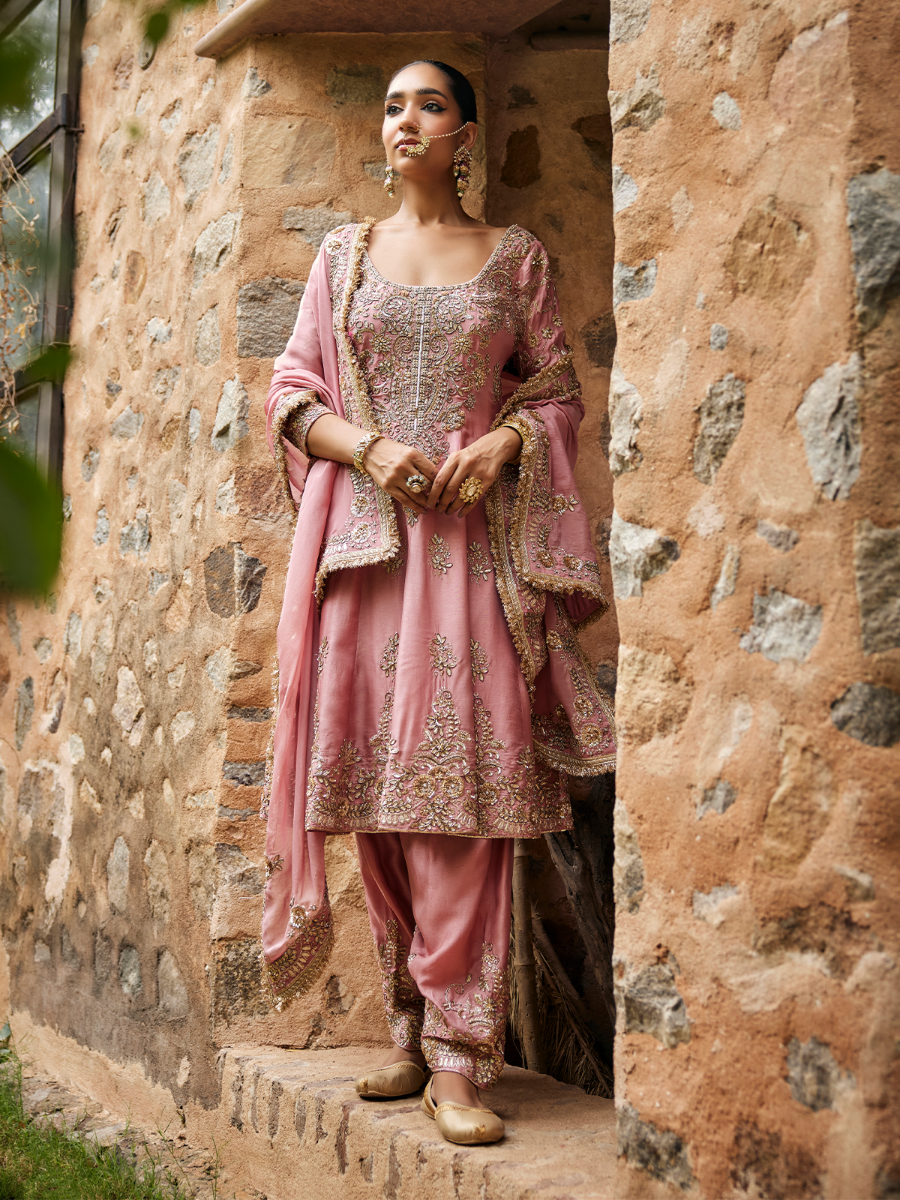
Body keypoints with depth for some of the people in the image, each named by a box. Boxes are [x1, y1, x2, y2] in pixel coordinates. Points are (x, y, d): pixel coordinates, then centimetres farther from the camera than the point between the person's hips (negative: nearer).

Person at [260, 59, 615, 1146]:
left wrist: (501, 442, -10)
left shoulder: (514, 256, 11)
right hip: (362, 530, 2)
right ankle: (406, 1030, 11)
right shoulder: (345, 253, 15)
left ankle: (459, 1057, -10)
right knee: (375, 772, 0)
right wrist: (370, 448, -8)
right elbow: (292, 391, 10)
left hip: (474, 530, -2)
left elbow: (559, 391, 11)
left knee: (463, 772, -11)